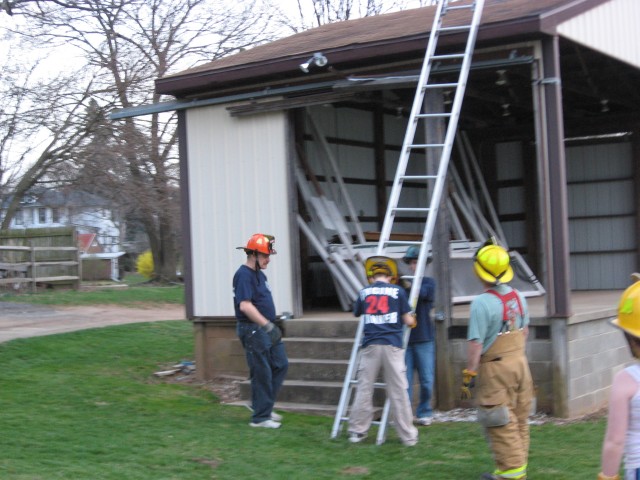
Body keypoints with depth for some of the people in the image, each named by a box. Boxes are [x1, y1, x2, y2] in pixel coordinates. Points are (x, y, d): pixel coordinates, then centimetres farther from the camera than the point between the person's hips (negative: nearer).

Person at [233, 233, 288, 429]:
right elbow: (245, 306, -25)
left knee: (281, 365, 13)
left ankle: (263, 406, 23)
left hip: (266, 329, 10)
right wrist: (267, 325, -26)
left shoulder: (259, 274, 15)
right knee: (262, 373, -3)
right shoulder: (244, 275, -16)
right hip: (252, 330, -10)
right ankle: (260, 417, 7)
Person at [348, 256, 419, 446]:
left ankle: (357, 431, 14)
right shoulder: (398, 291, 4)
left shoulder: (364, 292, 10)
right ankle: (408, 436, 7)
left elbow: (356, 313, 27)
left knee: (364, 389, 8)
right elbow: (408, 321, 5)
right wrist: (412, 320, 27)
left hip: (370, 345, 2)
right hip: (392, 345, -2)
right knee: (398, 391, 2)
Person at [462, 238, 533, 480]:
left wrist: (469, 375, -14)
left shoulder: (482, 303, -20)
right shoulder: (518, 296, 4)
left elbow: (475, 343, -21)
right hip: (520, 361, 8)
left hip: (495, 369, -8)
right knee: (519, 420, 16)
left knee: (500, 423, 1)